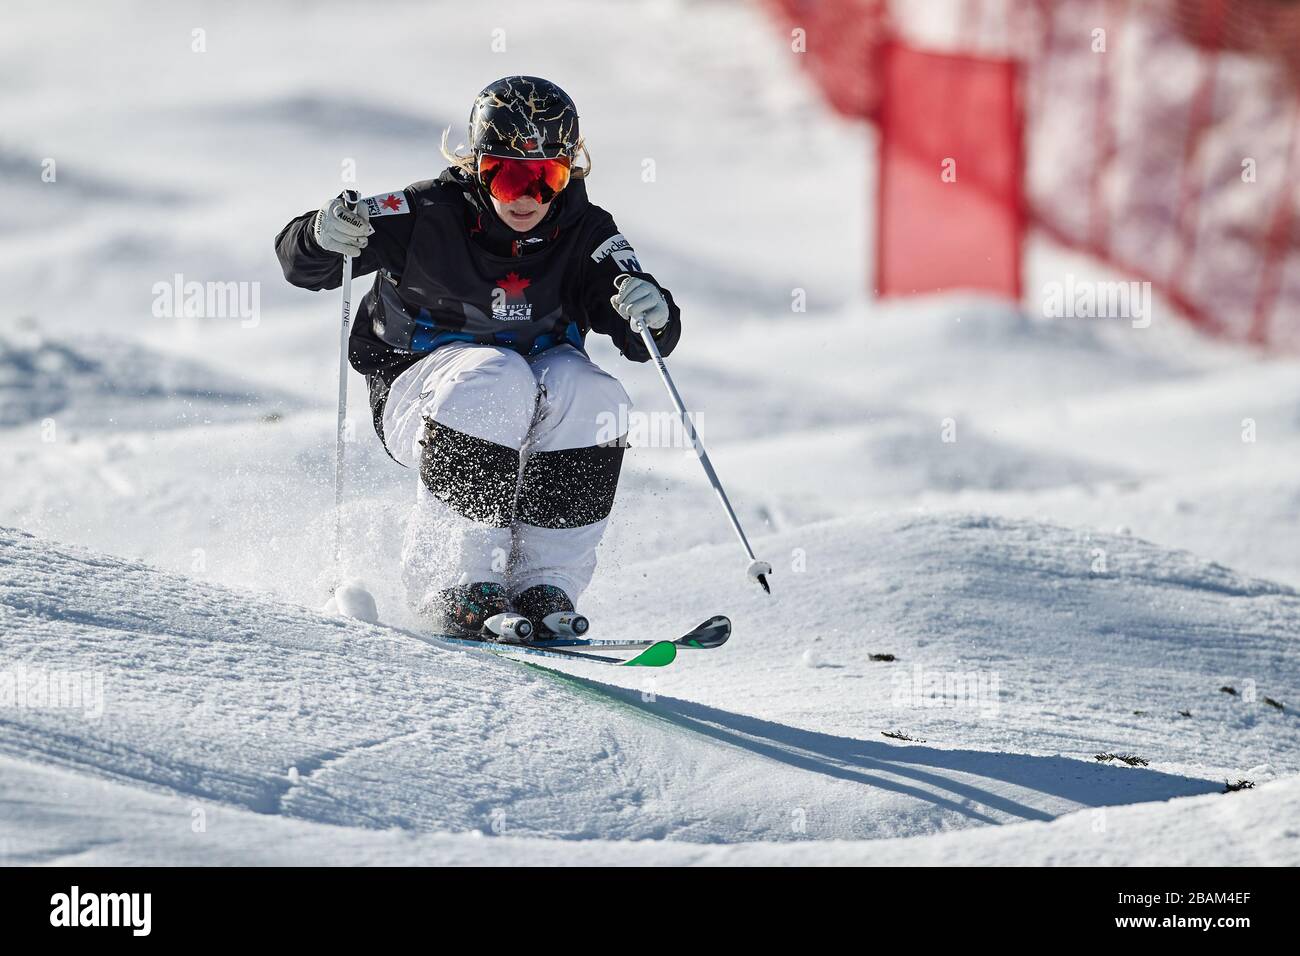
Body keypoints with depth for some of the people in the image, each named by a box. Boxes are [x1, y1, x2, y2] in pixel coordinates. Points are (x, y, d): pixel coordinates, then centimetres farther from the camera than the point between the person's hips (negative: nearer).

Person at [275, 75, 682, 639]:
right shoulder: (429, 216, -16)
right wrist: (324, 236, -38)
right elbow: (300, 263, -14)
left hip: (536, 417, 3)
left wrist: (650, 312, -39)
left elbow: (648, 343, -15)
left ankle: (544, 584, -22)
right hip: (419, 395, -3)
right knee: (494, 379, -35)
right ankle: (454, 584, -31)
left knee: (591, 394, -29)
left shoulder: (583, 234, -8)